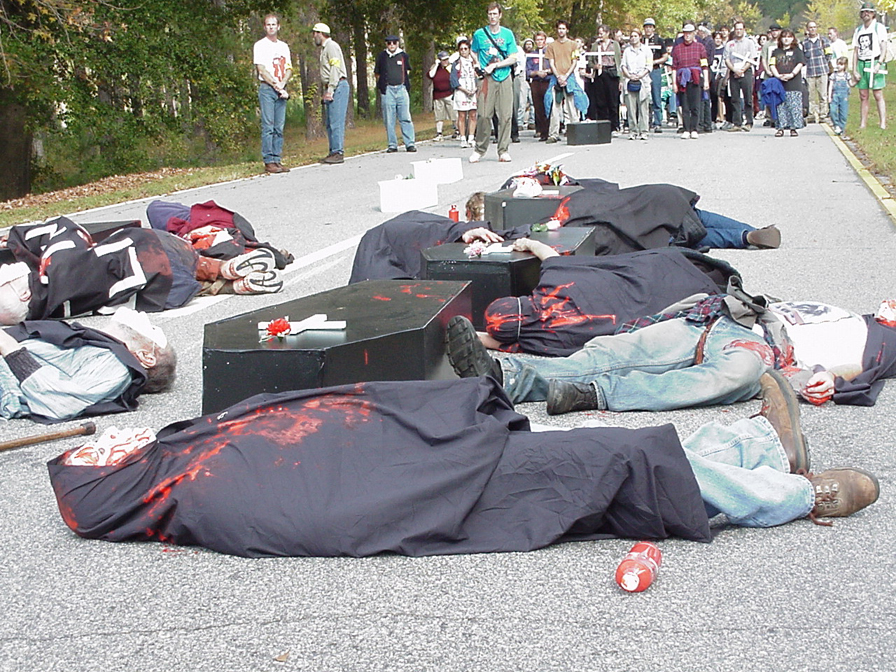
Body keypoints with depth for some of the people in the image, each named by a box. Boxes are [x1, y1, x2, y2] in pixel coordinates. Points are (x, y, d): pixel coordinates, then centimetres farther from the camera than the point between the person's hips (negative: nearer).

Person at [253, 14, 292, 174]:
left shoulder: (284, 46, 19)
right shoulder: (260, 45, 2)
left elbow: (289, 69, 14)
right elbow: (262, 70, -6)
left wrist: (282, 84, -5)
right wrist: (276, 86, -11)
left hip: (281, 90, 5)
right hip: (267, 89, -5)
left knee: (279, 128, 2)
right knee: (268, 127, -9)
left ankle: (276, 160, 4)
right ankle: (268, 162, -10)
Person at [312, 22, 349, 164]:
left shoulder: (331, 46, -6)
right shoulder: (324, 48, 23)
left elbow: (335, 68, -15)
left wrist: (330, 90, -20)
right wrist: (325, 92, 16)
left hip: (338, 86, -10)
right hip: (330, 88, 10)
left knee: (336, 122, -12)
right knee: (330, 123, 8)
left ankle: (338, 153, -13)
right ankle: (333, 152, 9)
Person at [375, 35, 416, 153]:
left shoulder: (403, 56, 10)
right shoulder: (382, 56, 7)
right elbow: (377, 74, 15)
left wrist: (405, 83, 14)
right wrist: (383, 84, 7)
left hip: (402, 89, 0)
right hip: (387, 90, 0)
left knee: (405, 118, -3)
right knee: (389, 120, 0)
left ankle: (410, 144, -2)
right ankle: (392, 145, 6)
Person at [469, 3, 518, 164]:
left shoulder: (507, 34, 7)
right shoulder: (479, 34, 7)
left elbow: (513, 58, 3)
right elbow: (473, 52, 22)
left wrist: (494, 65, -7)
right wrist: (479, 66, 5)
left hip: (504, 79, 1)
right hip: (487, 79, -1)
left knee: (505, 115, -2)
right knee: (484, 115, -7)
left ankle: (504, 150, 4)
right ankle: (479, 149, 5)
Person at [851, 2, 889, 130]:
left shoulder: (879, 28, 2)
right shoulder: (858, 30, 16)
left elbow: (884, 48, -4)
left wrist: (879, 64, -17)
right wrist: (854, 70, 6)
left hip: (874, 63, -4)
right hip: (861, 64, 5)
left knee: (878, 95, -9)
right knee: (863, 96, 3)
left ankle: (883, 124, -11)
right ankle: (862, 124, 6)